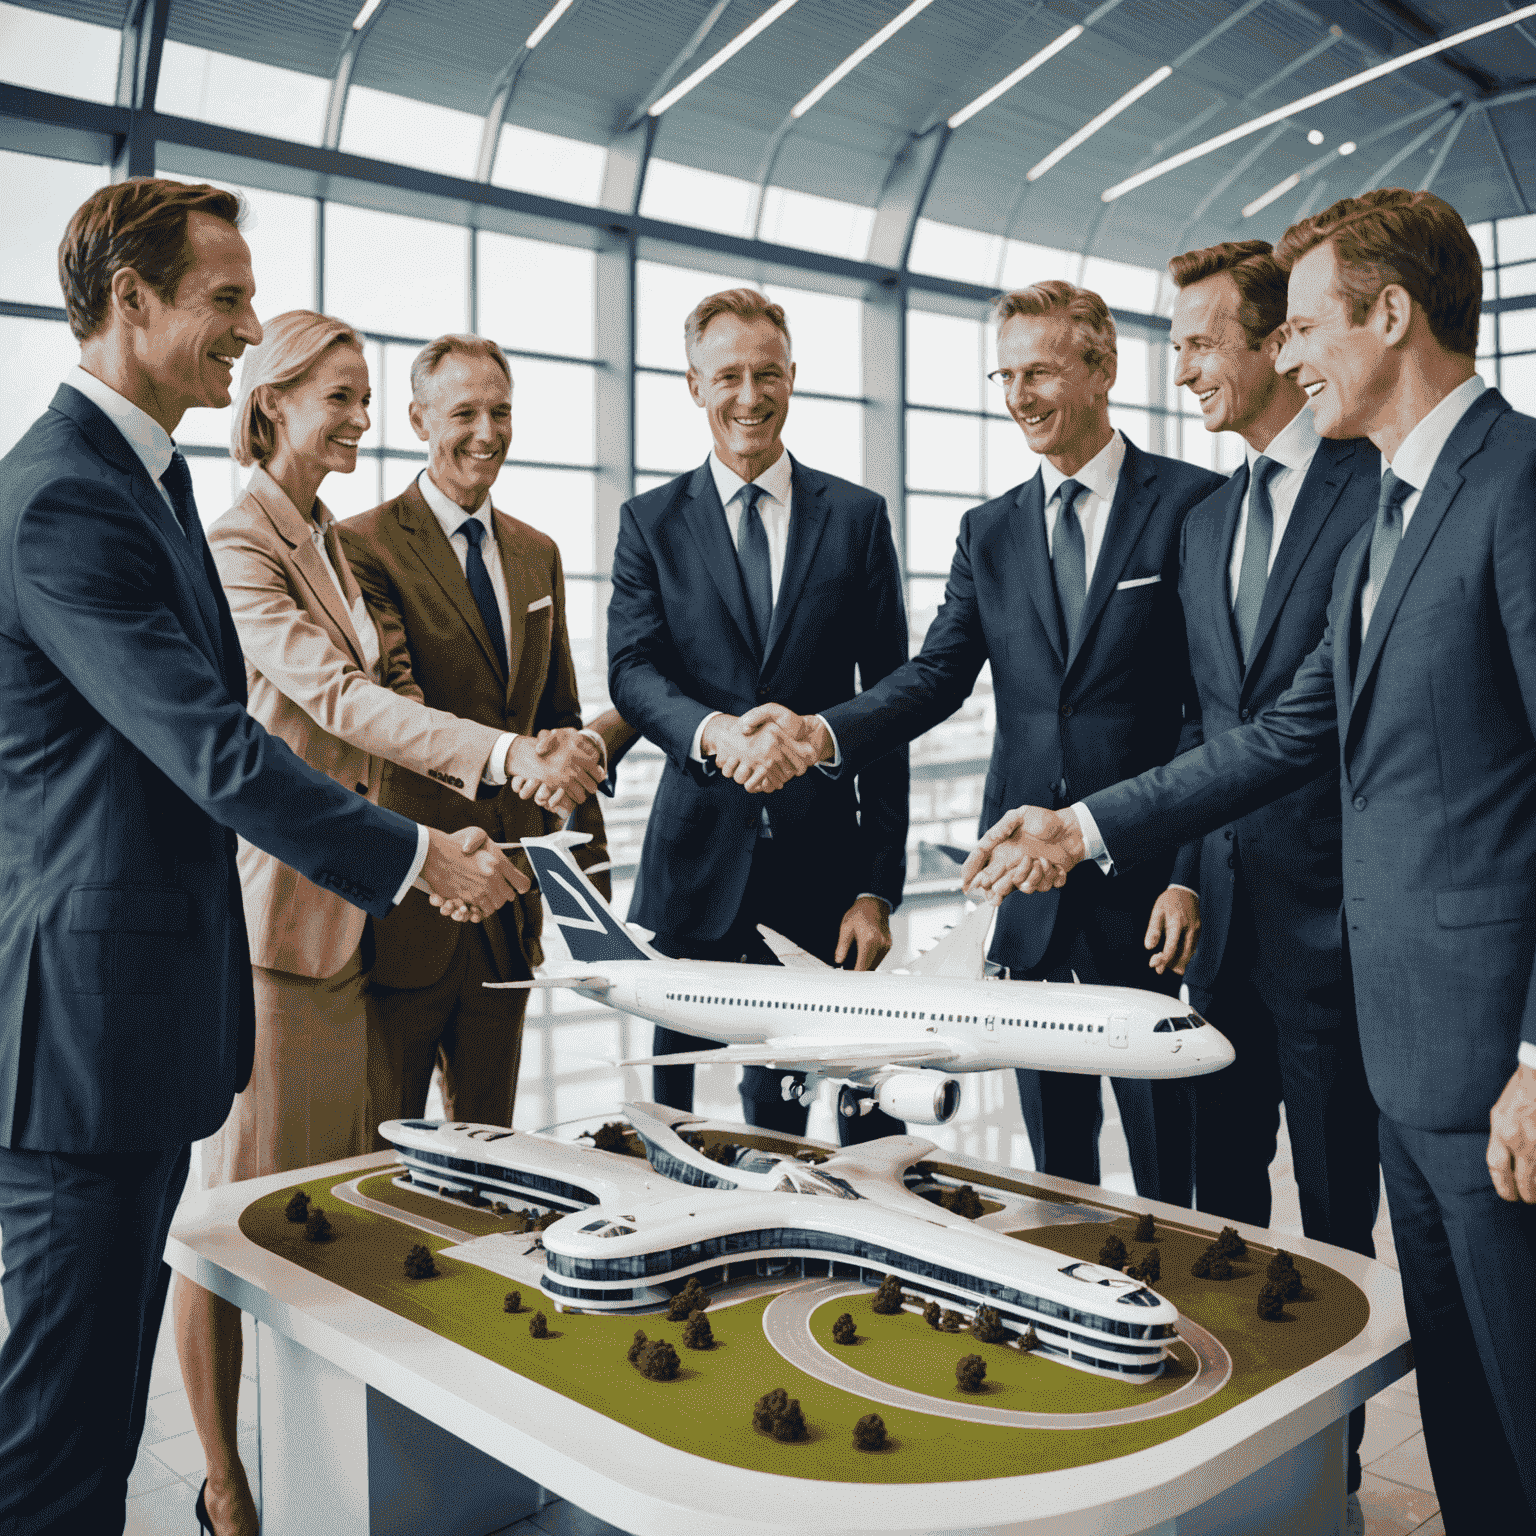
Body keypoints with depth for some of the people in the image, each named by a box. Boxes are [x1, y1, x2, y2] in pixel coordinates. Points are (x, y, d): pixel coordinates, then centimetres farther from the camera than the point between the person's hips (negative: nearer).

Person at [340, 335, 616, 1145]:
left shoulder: (538, 553, 13)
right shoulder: (365, 546, -8)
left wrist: (588, 867, 12)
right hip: (409, 891, -6)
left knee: (489, 1136, 16)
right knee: (380, 1150, 5)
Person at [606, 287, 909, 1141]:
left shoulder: (857, 517, 7)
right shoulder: (652, 522, 8)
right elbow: (632, 671, -6)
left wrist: (879, 885, -2)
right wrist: (717, 731, -29)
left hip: (825, 859, 0)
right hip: (698, 860, 0)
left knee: (860, 1111, 5)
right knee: (682, 1121, 7)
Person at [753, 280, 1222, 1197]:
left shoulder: (1190, 503, -3)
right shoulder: (990, 530, 12)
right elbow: (940, 674, 2)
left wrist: (1190, 873, -12)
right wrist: (823, 734, -17)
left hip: (1141, 871, -4)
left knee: (1164, 1145, 6)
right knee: (1053, 1146, 14)